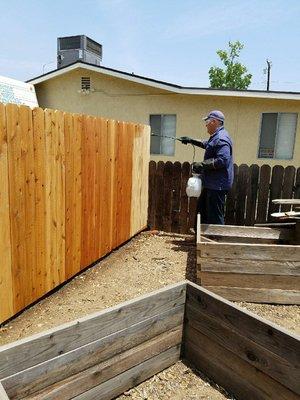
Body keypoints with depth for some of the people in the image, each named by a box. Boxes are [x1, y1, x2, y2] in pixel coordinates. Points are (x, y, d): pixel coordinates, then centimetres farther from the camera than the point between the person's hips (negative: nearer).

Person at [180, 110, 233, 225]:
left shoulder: (221, 138, -18)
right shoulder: (216, 137, 15)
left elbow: (222, 160, -29)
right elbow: (206, 144, 36)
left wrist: (202, 165, -25)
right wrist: (191, 141, 35)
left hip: (217, 185, -11)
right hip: (212, 184, 11)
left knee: (215, 217, -7)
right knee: (201, 208, 21)